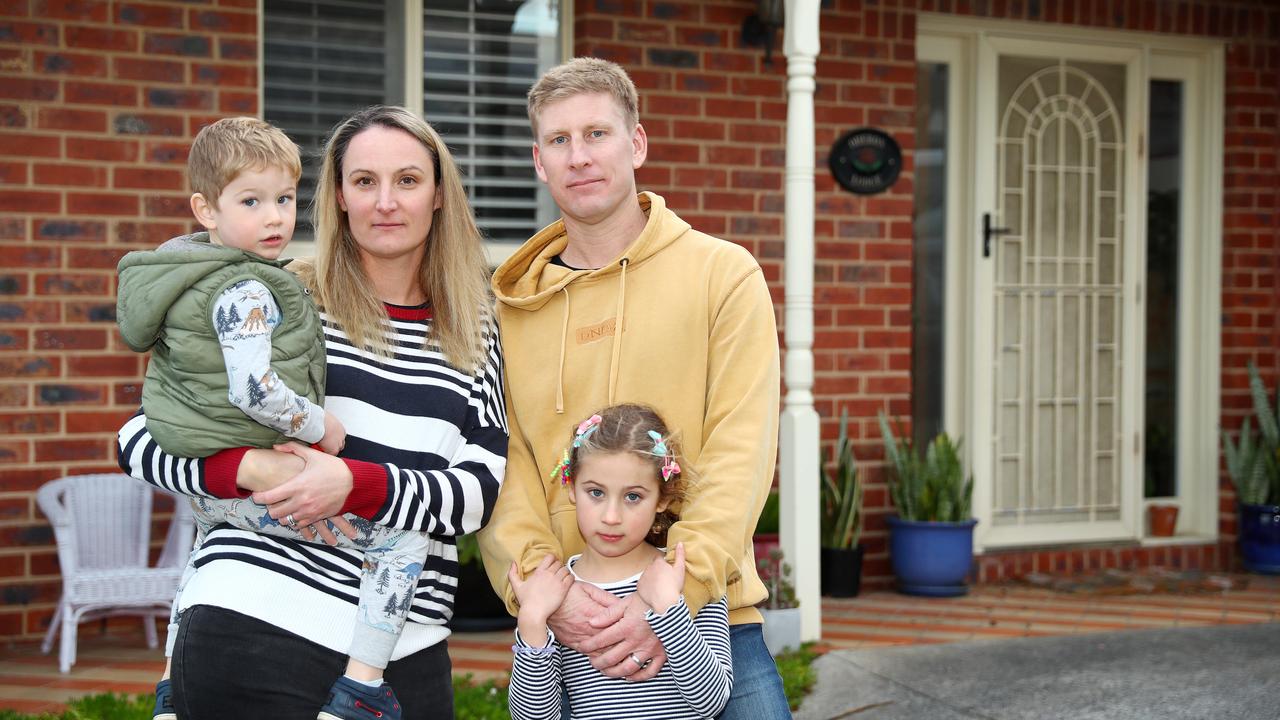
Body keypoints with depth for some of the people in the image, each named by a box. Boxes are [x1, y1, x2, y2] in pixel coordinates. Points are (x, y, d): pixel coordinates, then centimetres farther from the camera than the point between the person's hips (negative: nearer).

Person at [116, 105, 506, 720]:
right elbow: (139, 439, 0)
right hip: (256, 628, -3)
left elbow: (482, 489, 0)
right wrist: (251, 470, -18)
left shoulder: (472, 333, 10)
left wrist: (355, 484, -16)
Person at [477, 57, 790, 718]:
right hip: (562, 636, 2)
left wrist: (676, 594, -17)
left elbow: (741, 452, -7)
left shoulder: (724, 274, 1)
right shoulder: (509, 306, 8)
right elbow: (500, 467, 1)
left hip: (710, 616, -1)